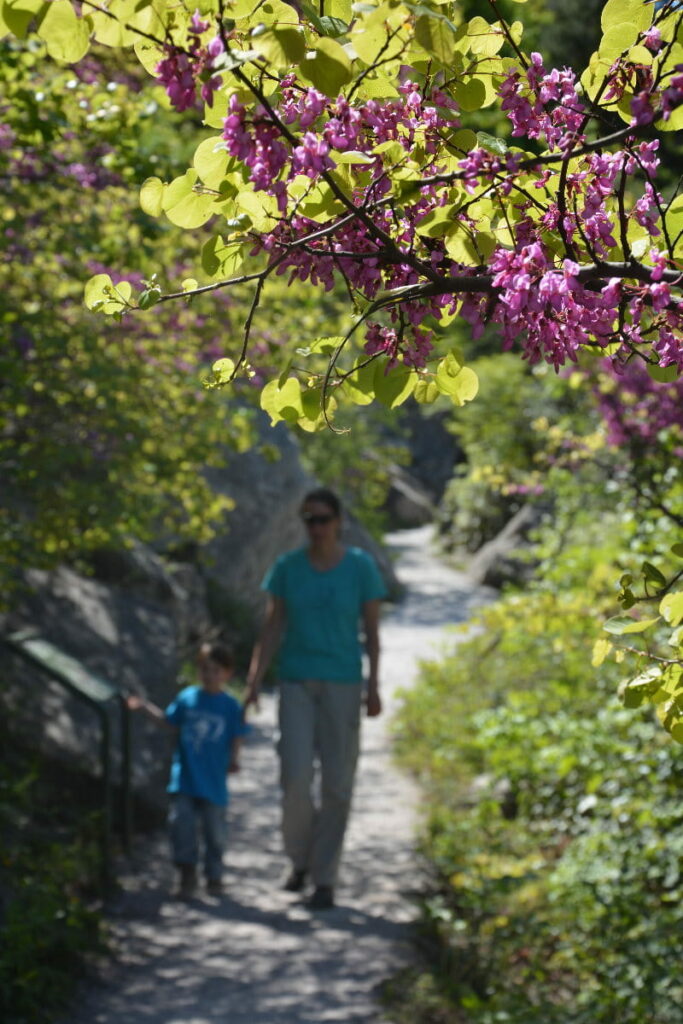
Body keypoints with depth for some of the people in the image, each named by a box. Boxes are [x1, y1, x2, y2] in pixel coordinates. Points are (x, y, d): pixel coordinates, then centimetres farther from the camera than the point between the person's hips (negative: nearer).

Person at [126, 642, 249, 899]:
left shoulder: (230, 706, -1)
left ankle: (214, 876, 23)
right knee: (181, 822, -8)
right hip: (184, 778, 1)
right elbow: (167, 721, 16)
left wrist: (234, 759, -9)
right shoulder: (187, 697, 5)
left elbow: (236, 738, 4)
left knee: (214, 829, 6)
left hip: (213, 782, -1)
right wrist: (145, 706, 8)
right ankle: (187, 873, 5)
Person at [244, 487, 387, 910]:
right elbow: (273, 628, 3)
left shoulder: (362, 567, -3)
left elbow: (372, 631, 1)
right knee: (296, 777, -10)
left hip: (343, 684, -1)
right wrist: (254, 681, -5)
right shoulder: (287, 567, 1)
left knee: (337, 783, 0)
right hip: (297, 683, 1)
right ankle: (300, 859, 16)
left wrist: (373, 687, -3)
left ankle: (325, 878, 10)